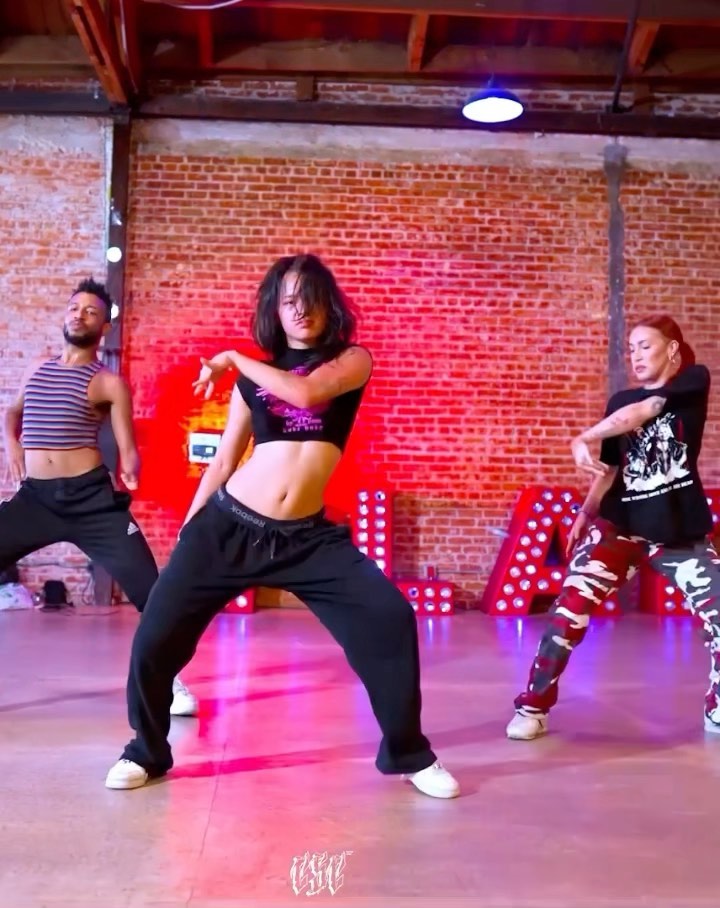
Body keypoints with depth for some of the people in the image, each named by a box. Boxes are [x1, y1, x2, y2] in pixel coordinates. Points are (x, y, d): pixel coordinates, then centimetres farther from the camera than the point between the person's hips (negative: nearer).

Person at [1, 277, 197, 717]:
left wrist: (129, 473, -25)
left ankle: (172, 683, 7)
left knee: (149, 589, -10)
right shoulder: (37, 369, 14)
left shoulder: (109, 383, -1)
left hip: (90, 498, -4)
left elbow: (128, 449, -3)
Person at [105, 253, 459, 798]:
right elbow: (223, 462, 14)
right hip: (226, 526, 2)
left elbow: (306, 392, -18)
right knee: (156, 639, 0)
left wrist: (233, 360, -5)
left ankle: (408, 754, 8)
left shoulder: (353, 359, 4)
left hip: (306, 537, -2)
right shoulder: (254, 376, 10)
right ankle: (147, 753, 26)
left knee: (390, 619, -14)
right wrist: (186, 534, 11)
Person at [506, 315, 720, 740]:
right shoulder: (621, 400, 11)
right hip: (619, 523, 2)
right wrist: (585, 513, 3)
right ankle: (532, 708, -1)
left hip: (681, 531, -1)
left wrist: (583, 439, -20)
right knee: (570, 608, -11)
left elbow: (641, 413, -17)